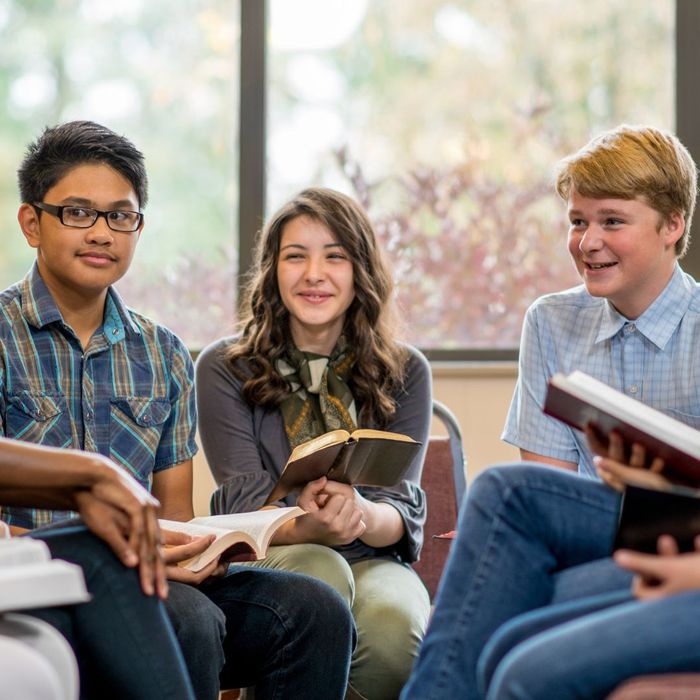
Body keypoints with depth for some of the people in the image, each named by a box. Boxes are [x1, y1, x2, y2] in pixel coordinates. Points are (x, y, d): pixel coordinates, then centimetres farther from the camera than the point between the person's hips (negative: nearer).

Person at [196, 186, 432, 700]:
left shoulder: (405, 373, 8)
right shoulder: (225, 369, 3)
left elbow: (403, 506, -2)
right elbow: (246, 502, -6)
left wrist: (361, 517, -29)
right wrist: (311, 527, -30)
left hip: (372, 560, 1)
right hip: (264, 560, -1)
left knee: (393, 622, -34)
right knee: (319, 570, -36)